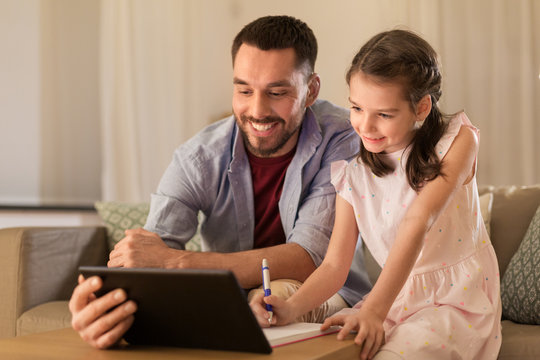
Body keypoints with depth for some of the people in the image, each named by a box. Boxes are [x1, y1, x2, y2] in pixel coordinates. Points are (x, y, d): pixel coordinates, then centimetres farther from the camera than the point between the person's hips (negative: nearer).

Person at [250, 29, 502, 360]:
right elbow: (335, 264, -2)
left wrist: (374, 310, -35)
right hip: (398, 297, 4)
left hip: (458, 298, -4)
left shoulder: (457, 140, -9)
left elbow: (417, 222, -24)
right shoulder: (353, 170, 1)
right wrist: (292, 308, -24)